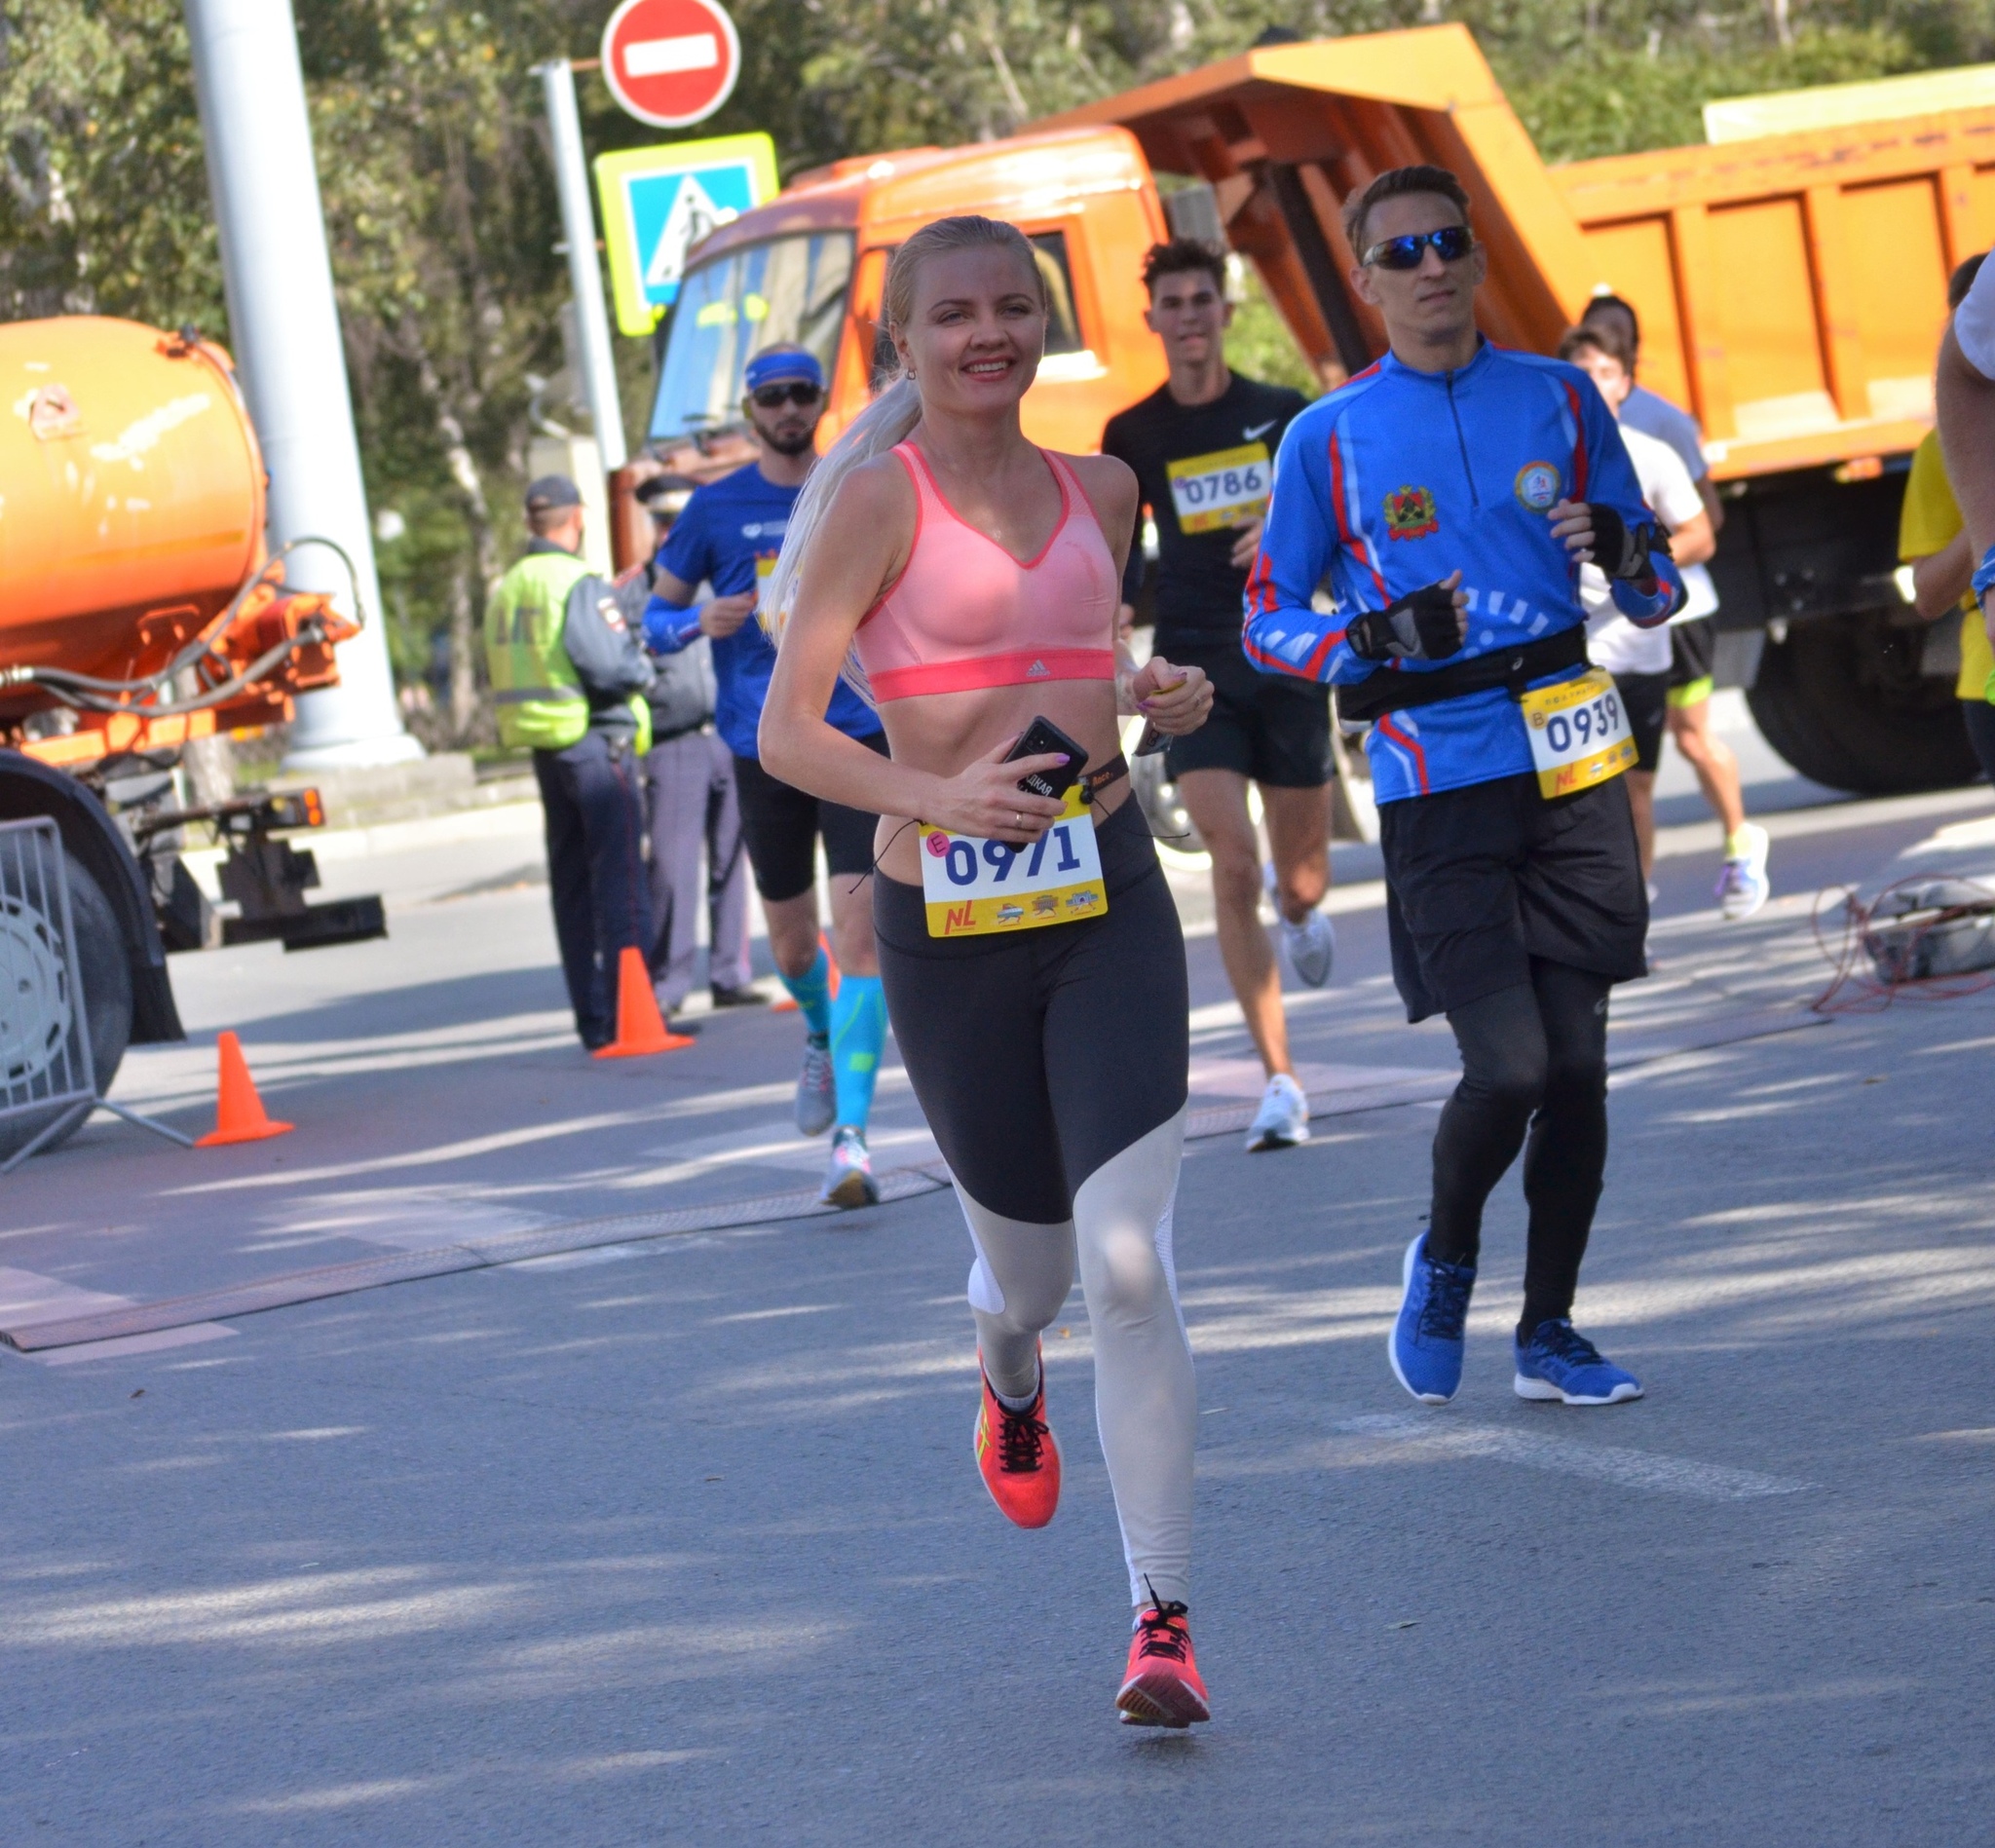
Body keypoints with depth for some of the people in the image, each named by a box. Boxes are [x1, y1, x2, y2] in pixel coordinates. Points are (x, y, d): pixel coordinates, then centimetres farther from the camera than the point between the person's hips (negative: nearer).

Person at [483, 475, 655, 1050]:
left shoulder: (504, 591, 11)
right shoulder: (580, 585, -15)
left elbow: (497, 676, 16)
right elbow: (610, 668, -21)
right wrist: (642, 667, -2)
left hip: (542, 745, 8)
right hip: (596, 742, -8)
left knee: (571, 882, 10)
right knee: (619, 876, -6)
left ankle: (593, 1018, 12)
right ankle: (628, 1012, -9)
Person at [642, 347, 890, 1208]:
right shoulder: (715, 508, 5)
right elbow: (656, 614, 10)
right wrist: (702, 623, -11)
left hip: (860, 738, -2)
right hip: (764, 744, 2)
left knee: (859, 929, -15)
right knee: (791, 941, 13)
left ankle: (851, 1137, -19)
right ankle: (822, 1037, 48)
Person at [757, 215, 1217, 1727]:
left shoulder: (1099, 493, 10)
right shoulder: (881, 498, -6)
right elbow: (787, 732, -10)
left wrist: (1153, 695, 6)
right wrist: (931, 796, -26)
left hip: (1107, 896, 2)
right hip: (947, 920, -2)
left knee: (1130, 1265, -12)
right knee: (1031, 1266, 13)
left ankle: (1164, 1618, -8)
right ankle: (1010, 1379, 53)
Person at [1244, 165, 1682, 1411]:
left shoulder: (1560, 398, 8)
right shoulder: (1328, 438, 1)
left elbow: (1658, 594, 13)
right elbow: (1268, 619, 5)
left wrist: (1625, 554, -10)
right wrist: (1375, 640, -14)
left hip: (1573, 761, 3)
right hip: (1439, 782, -3)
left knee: (1578, 1064, 3)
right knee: (1508, 1068, -12)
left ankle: (1549, 1330, 18)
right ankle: (1446, 1260, 17)